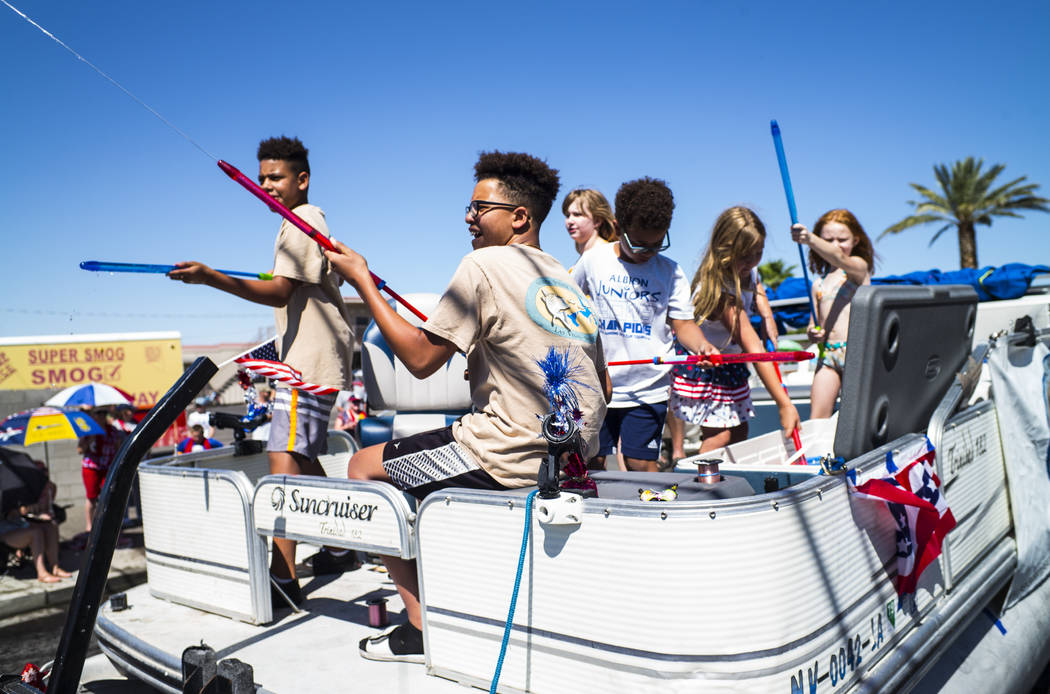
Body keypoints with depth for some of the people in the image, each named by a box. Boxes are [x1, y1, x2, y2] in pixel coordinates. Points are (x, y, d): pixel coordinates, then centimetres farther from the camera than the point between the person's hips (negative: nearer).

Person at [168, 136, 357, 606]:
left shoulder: (300, 222, -9)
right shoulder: (312, 221, 23)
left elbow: (280, 292, -22)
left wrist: (211, 277, -31)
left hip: (310, 360, -11)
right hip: (310, 358, 11)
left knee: (284, 458, -19)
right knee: (304, 460, 15)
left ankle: (282, 576, -23)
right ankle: (338, 549, 25)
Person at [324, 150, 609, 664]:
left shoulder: (484, 264, -9)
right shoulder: (566, 279, 14)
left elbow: (421, 358, -12)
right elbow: (600, 391, 18)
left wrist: (362, 280, -2)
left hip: (509, 458, -9)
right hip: (573, 456, 9)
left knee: (363, 468, 11)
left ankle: (422, 627, 10)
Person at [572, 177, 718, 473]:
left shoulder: (670, 273, -2)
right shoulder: (593, 260, 0)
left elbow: (682, 323, -2)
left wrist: (701, 346, -22)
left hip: (648, 390, -1)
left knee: (642, 465, -1)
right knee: (590, 463, 10)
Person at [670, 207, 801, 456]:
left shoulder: (749, 272, -7)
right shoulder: (720, 291, -34)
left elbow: (757, 290, 19)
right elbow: (752, 348, -39)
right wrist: (784, 403, -41)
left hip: (731, 365, 8)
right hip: (703, 368, -8)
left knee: (739, 435, 6)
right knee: (722, 436, -15)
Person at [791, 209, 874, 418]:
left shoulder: (859, 266, 2)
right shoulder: (818, 282, 16)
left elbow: (839, 258, -22)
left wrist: (810, 239, -39)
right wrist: (812, 332, -7)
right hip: (827, 354, 5)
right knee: (817, 421, -1)